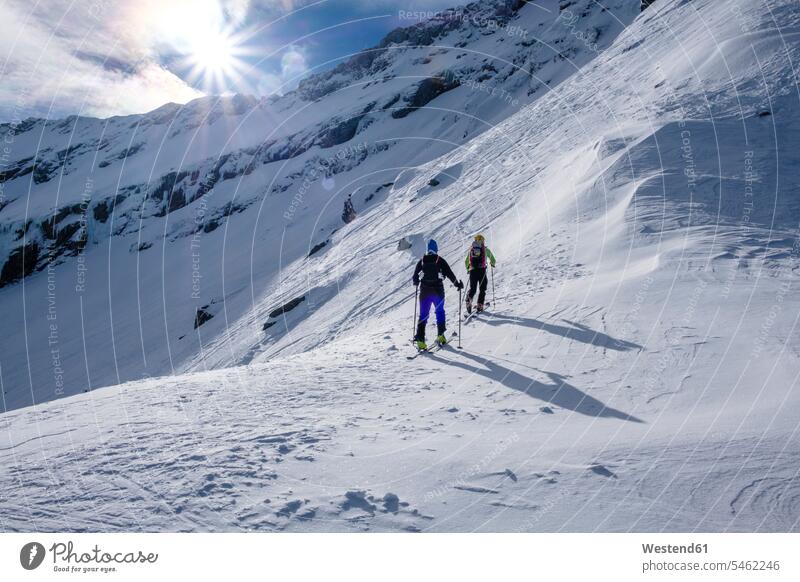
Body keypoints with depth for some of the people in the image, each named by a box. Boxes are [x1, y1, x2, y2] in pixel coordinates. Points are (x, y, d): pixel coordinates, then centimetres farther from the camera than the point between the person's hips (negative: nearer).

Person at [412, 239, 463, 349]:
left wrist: (416, 282, 30)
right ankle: (441, 335, 17)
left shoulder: (422, 261, 4)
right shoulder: (440, 260, -3)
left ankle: (420, 339, -8)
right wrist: (457, 283, 8)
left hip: (425, 291, 1)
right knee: (440, 311, 19)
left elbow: (415, 277, 8)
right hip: (437, 290, -1)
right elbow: (449, 273, -5)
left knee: (423, 314, 4)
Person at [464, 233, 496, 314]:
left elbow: (466, 261, 16)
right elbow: (492, 259, 12)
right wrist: (493, 264, 34)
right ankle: (480, 306, 3)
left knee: (472, 289, 12)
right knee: (482, 289, 9)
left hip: (472, 271, 3)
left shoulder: (470, 249, 10)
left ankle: (468, 302, -11)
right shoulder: (485, 249, 3)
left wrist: (468, 269, 32)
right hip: (482, 270, -2)